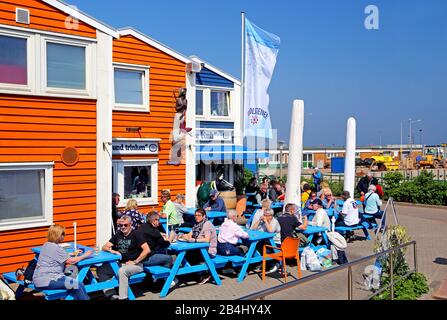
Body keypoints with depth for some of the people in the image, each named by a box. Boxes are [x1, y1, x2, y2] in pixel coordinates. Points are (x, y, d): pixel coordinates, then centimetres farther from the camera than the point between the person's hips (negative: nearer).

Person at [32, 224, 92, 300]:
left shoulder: (47, 245, 11)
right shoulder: (55, 248, -16)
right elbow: (71, 261, -15)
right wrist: (85, 255, -3)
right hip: (47, 281, -11)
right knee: (78, 285, -17)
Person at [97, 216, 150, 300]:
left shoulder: (136, 234, -6)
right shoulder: (118, 234, 12)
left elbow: (147, 250, -17)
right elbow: (104, 247, 14)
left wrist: (135, 261, -16)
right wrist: (111, 250, -7)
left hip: (136, 265, -7)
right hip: (120, 264, 7)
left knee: (122, 271, -36)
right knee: (101, 269, -11)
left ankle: (123, 297, -26)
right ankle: (111, 293, -15)